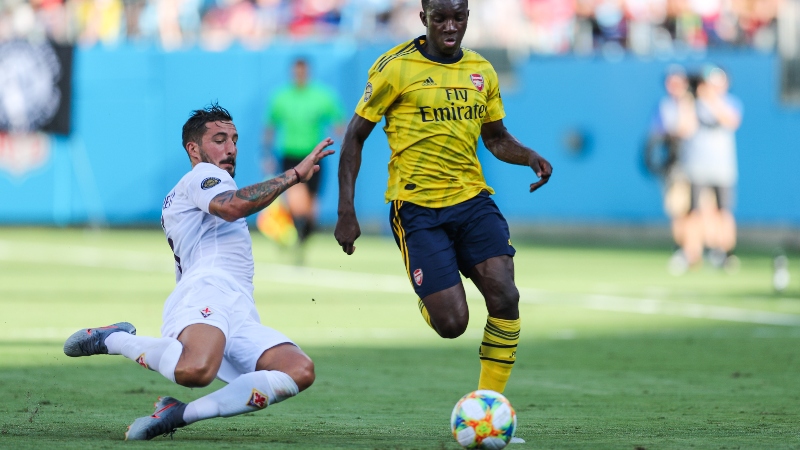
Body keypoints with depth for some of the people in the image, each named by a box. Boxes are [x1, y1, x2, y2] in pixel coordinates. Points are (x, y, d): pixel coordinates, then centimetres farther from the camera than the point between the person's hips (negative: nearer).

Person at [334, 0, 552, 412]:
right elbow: (355, 136, -1)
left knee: (504, 297, -18)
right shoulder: (396, 67, -5)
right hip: (417, 207, -4)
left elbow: (496, 139, 21)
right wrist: (346, 213, -6)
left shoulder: (481, 71, 10)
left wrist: (530, 157, -2)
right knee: (451, 323, -13)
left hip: (472, 198, 4)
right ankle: (429, 301, 27)